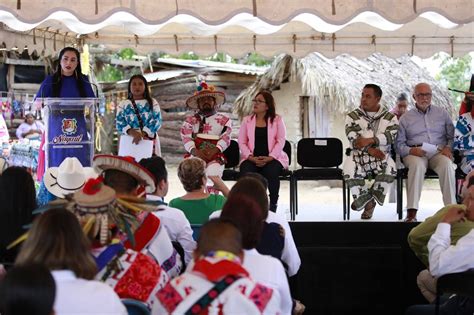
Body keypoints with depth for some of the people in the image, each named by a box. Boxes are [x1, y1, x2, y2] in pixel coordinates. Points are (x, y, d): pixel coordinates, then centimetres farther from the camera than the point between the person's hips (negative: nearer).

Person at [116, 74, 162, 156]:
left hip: (150, 141, 0)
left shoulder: (153, 103, 10)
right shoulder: (123, 104, 12)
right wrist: (132, 133, -19)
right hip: (130, 141, 0)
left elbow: (157, 121, -2)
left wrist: (142, 134, -17)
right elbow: (119, 123, 1)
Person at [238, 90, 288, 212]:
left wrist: (269, 158, -14)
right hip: (251, 158, 1)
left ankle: (273, 204, -20)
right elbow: (242, 142, 6)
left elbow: (280, 141, 0)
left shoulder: (277, 120, 9)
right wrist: (251, 158, -11)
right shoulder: (247, 120, 14)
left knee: (271, 172, -35)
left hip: (272, 158, -1)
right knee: (246, 173, -32)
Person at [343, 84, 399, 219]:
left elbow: (390, 135, -7)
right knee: (349, 170, -33)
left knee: (390, 168, -34)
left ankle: (372, 198, -11)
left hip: (381, 157, 0)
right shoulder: (352, 116, 11)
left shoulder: (390, 117, 12)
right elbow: (353, 138, -4)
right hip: (359, 156, 0)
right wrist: (370, 150, -20)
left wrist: (370, 140, -23)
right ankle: (367, 200, -10)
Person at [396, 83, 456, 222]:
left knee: (447, 165, -35)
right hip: (415, 154, -1)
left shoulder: (442, 113, 19)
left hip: (439, 153, 1)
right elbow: (399, 144, 10)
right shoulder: (405, 118, 16)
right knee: (417, 165, -37)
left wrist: (448, 148, -6)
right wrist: (410, 150, -11)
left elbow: (452, 136, 15)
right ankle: (411, 212, -42)